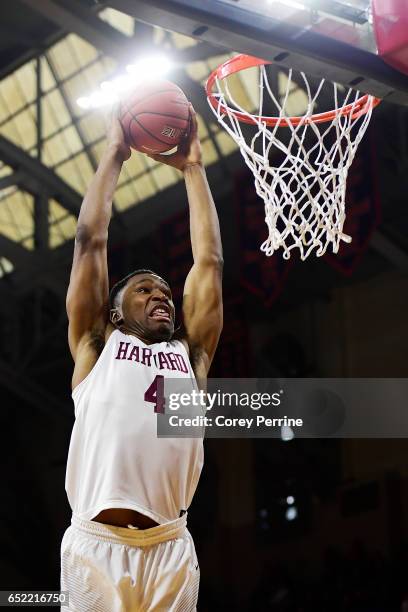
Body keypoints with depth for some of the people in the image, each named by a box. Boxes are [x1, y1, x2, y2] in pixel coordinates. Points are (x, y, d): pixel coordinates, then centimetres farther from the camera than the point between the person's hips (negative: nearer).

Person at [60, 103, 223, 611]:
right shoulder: (96, 346, 14)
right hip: (95, 546, -3)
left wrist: (192, 167, 25)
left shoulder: (190, 355, 19)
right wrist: (114, 154, 20)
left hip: (171, 550, 3)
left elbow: (209, 261, 20)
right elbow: (91, 240, 12)